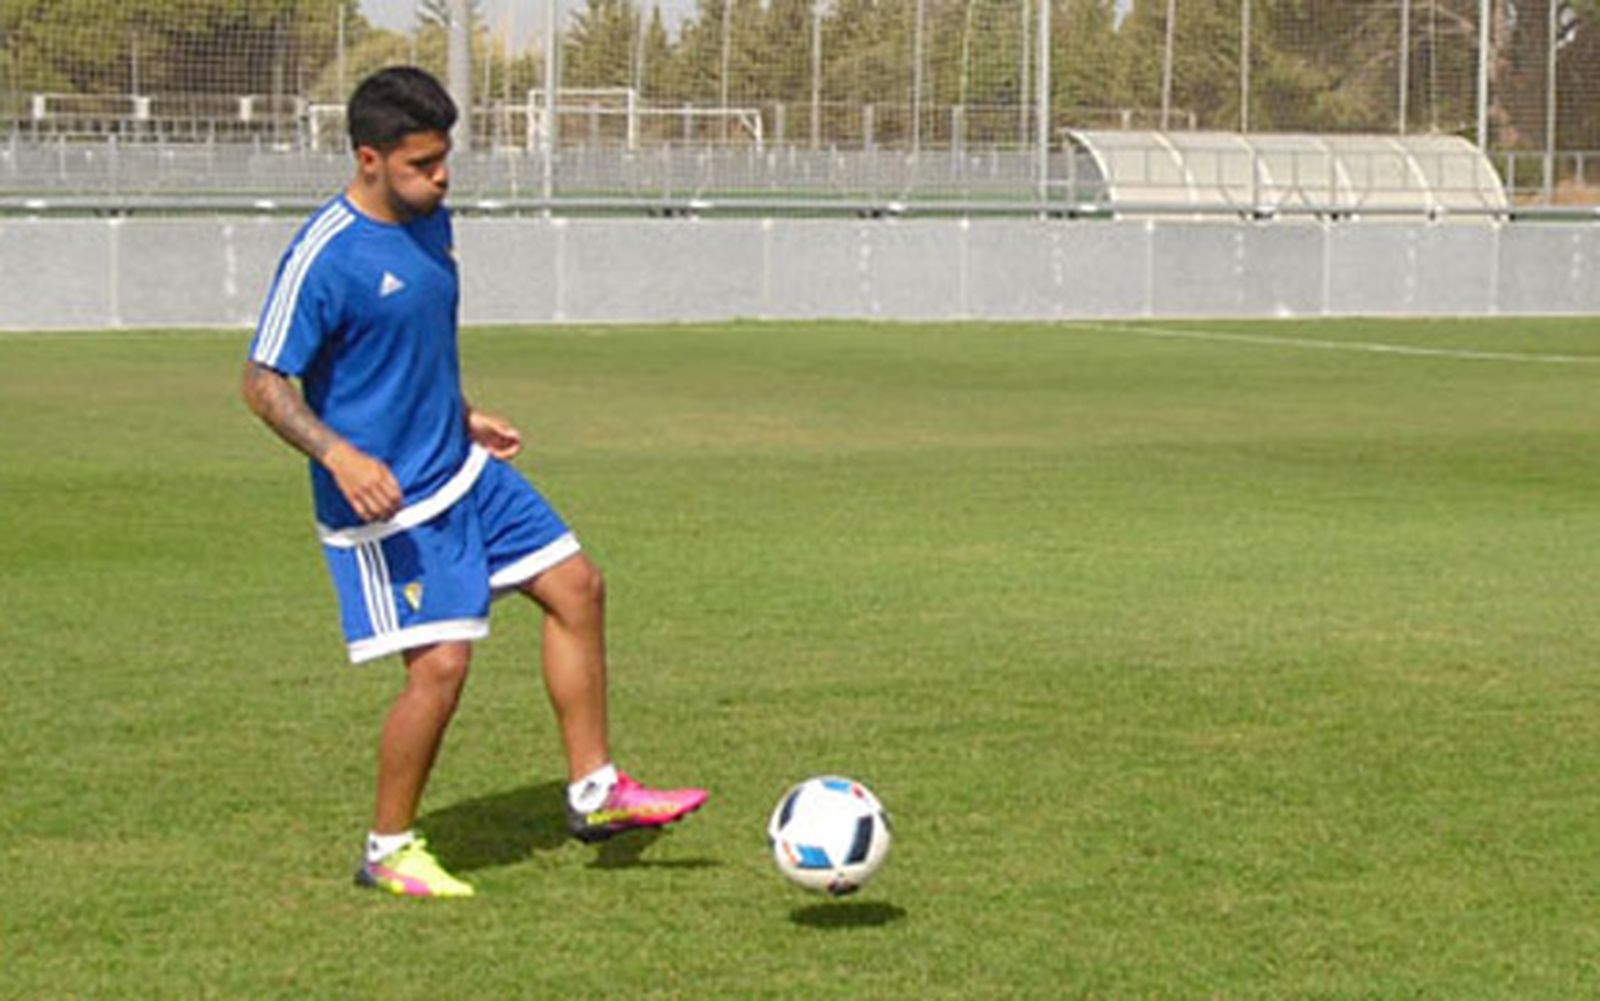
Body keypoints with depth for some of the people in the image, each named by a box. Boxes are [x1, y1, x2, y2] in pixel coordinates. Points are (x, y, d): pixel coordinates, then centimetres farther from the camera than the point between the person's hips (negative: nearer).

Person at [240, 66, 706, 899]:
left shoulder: (431, 221, 6)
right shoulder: (324, 257, -20)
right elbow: (264, 383, -19)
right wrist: (338, 455, -31)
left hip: (463, 471, 9)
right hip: (389, 500, -9)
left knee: (576, 586, 10)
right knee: (441, 662, -11)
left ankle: (594, 792, 20)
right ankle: (388, 851, 8)